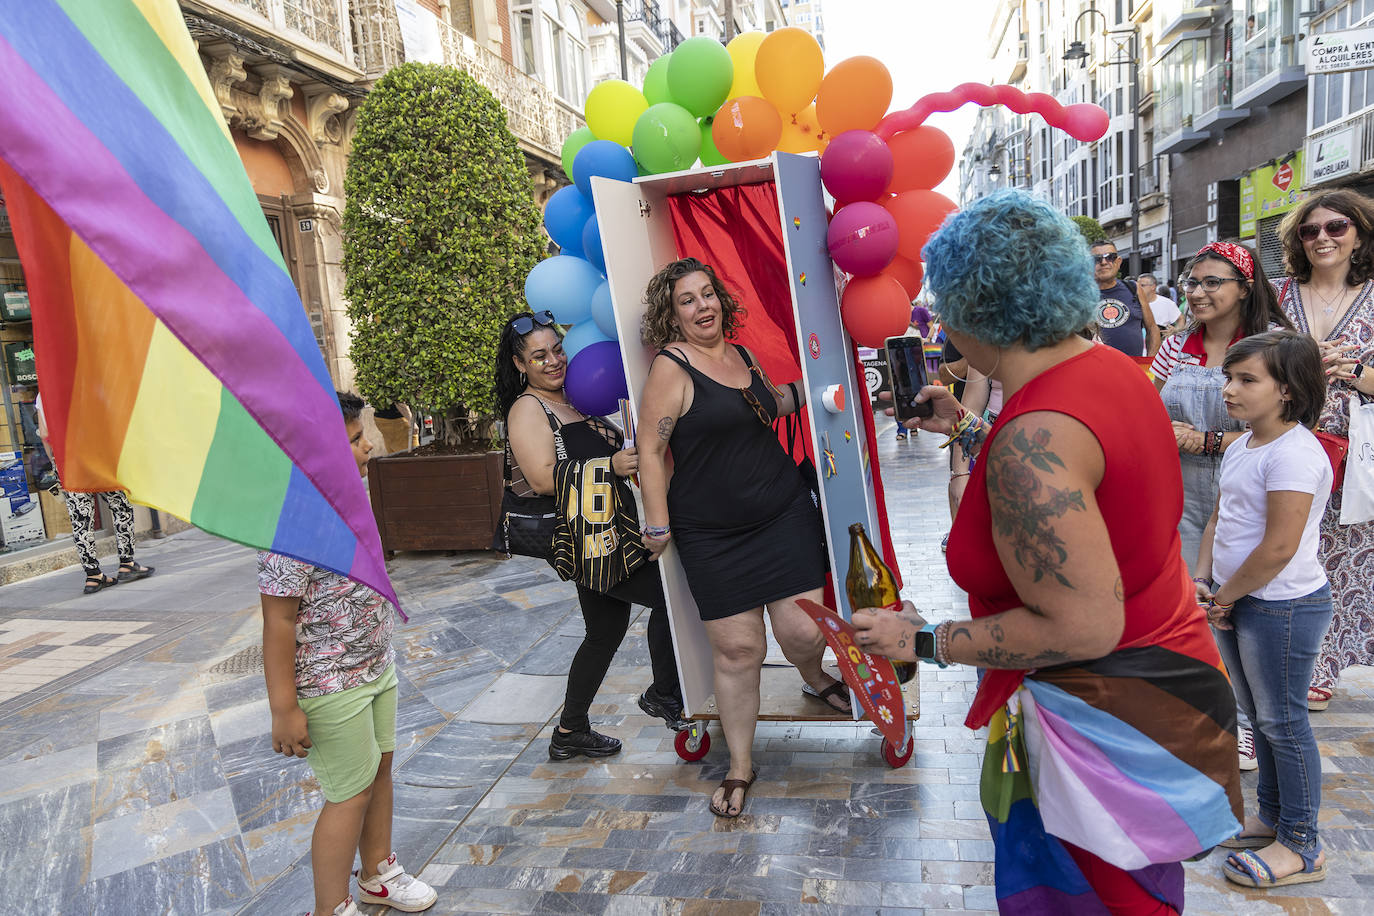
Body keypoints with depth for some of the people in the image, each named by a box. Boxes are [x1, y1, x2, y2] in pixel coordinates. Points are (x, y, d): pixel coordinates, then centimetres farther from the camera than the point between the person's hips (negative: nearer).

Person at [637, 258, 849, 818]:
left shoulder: (741, 355, 11)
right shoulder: (672, 368, -9)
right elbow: (650, 447, -10)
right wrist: (658, 524, -11)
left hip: (785, 514, 5)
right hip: (713, 535, -5)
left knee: (804, 632, -2)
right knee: (735, 649, 0)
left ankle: (814, 679, 38)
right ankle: (740, 768, 21)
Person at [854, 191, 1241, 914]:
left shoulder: (1034, 434, -32)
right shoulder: (1110, 366, -2)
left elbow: (1083, 626, -31)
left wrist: (922, 642, -23)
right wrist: (966, 430, 18)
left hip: (1105, 714, -9)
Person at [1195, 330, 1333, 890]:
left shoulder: (1294, 454, -22)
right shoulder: (1240, 447, 7)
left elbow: (1278, 548, -25)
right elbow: (1219, 519, 12)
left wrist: (1225, 596, -13)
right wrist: (1202, 582, 0)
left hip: (1282, 608, -9)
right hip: (1237, 602, 9)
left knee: (1283, 723, 4)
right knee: (1258, 715, 20)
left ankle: (1301, 847, 21)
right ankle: (1271, 817, 37)